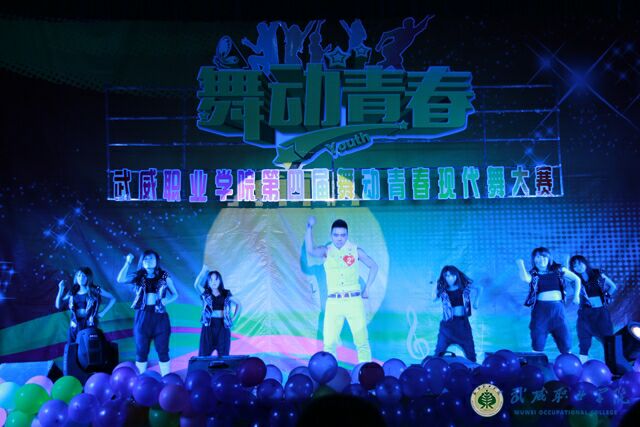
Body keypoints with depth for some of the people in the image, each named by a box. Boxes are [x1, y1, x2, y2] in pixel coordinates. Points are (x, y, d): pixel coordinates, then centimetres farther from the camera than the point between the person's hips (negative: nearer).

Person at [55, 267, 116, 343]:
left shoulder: (95, 290, 2)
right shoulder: (72, 291, 10)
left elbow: (112, 299, 6)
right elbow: (58, 306, 10)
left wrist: (102, 313, 1)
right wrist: (61, 290, 2)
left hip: (89, 325, -3)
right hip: (75, 325, 3)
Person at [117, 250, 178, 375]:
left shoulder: (164, 276, 6)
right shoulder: (138, 276, 6)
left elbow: (175, 294, 9)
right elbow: (120, 280, -11)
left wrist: (167, 301, -10)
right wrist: (128, 262, -12)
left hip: (160, 316, -1)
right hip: (142, 317, 1)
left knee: (163, 351, 1)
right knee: (141, 351, 4)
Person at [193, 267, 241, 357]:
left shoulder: (226, 294, 10)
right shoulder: (205, 294, 6)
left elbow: (238, 304, 20)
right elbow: (196, 285, -13)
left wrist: (233, 318, 10)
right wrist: (203, 270, -14)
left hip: (223, 326, 1)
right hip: (209, 326, -1)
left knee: (223, 355, 1)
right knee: (204, 354, -3)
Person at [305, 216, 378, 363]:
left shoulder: (355, 250, 4)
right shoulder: (326, 251, 3)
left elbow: (373, 266, 14)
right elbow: (310, 250, -17)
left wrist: (366, 289, 9)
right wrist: (309, 228, -24)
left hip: (354, 300, 0)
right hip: (333, 302, 0)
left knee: (361, 340, 0)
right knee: (329, 342, -4)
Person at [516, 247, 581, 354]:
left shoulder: (558, 270, 11)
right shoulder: (533, 274, 6)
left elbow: (576, 279, 18)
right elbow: (525, 278, -18)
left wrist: (576, 296, 10)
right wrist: (521, 264, -13)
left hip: (557, 309, 1)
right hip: (540, 309, -1)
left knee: (565, 343, -2)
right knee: (538, 344, -3)